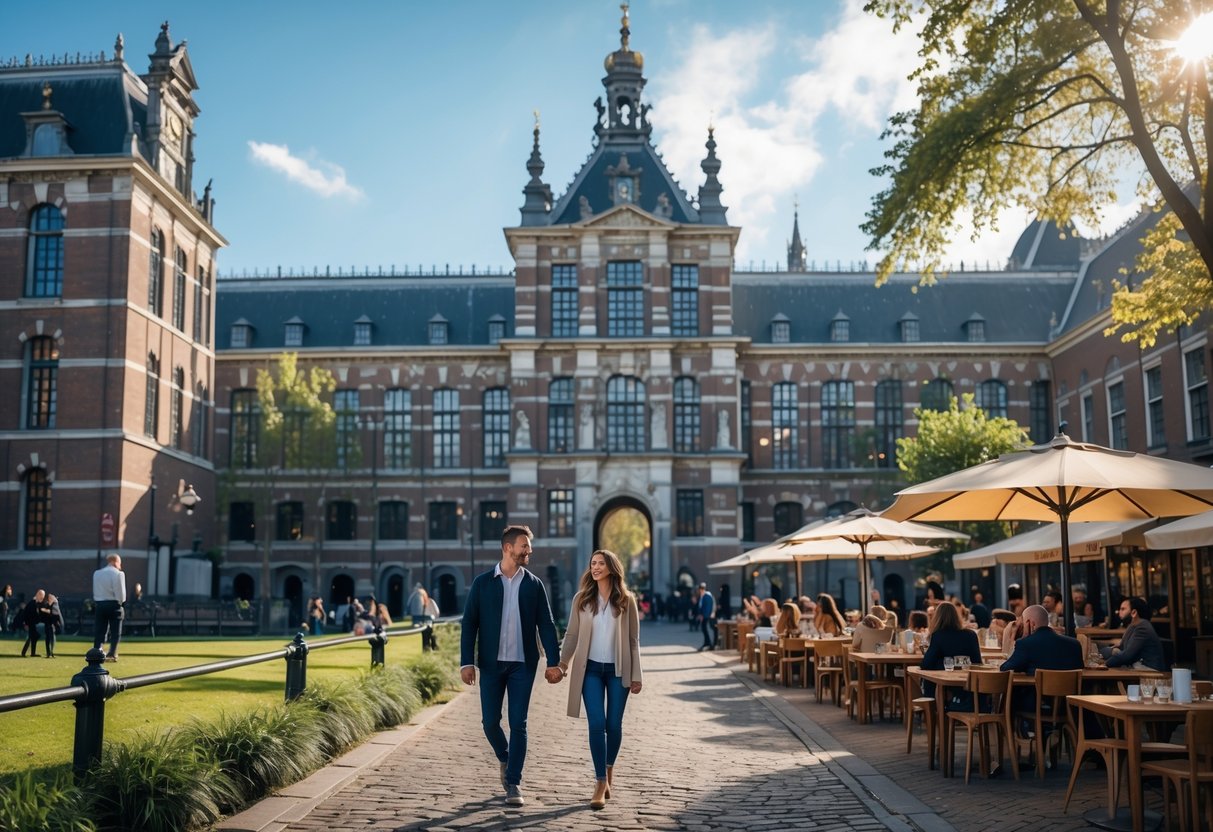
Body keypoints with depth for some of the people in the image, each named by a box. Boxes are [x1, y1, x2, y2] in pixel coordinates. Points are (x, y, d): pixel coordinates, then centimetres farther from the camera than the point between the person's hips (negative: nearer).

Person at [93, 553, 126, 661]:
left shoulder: (97, 573, 8)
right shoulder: (118, 574, -8)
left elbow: (95, 591, 9)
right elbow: (121, 592, -10)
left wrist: (96, 602, 15)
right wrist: (121, 601, 6)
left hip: (100, 604, 4)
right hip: (114, 605, -4)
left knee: (99, 631, 7)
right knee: (115, 631, 2)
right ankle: (112, 654, -3)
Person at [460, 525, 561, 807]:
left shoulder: (534, 584, 4)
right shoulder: (482, 583, 1)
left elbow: (546, 624, 3)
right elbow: (469, 623, 0)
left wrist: (554, 661, -5)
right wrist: (467, 662, -7)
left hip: (523, 664, 0)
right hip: (491, 664, 0)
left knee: (518, 723, -2)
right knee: (490, 721, 4)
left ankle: (514, 783, 6)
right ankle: (506, 760, 33)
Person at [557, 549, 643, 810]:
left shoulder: (626, 600, 0)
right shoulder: (582, 599, 2)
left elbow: (634, 640, 2)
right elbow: (571, 635, 4)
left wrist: (636, 675, 0)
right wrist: (563, 663, -8)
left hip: (618, 670, 0)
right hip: (591, 669, 0)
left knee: (614, 724, 5)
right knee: (596, 724, -7)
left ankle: (609, 767, 31)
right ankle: (601, 783, -2)